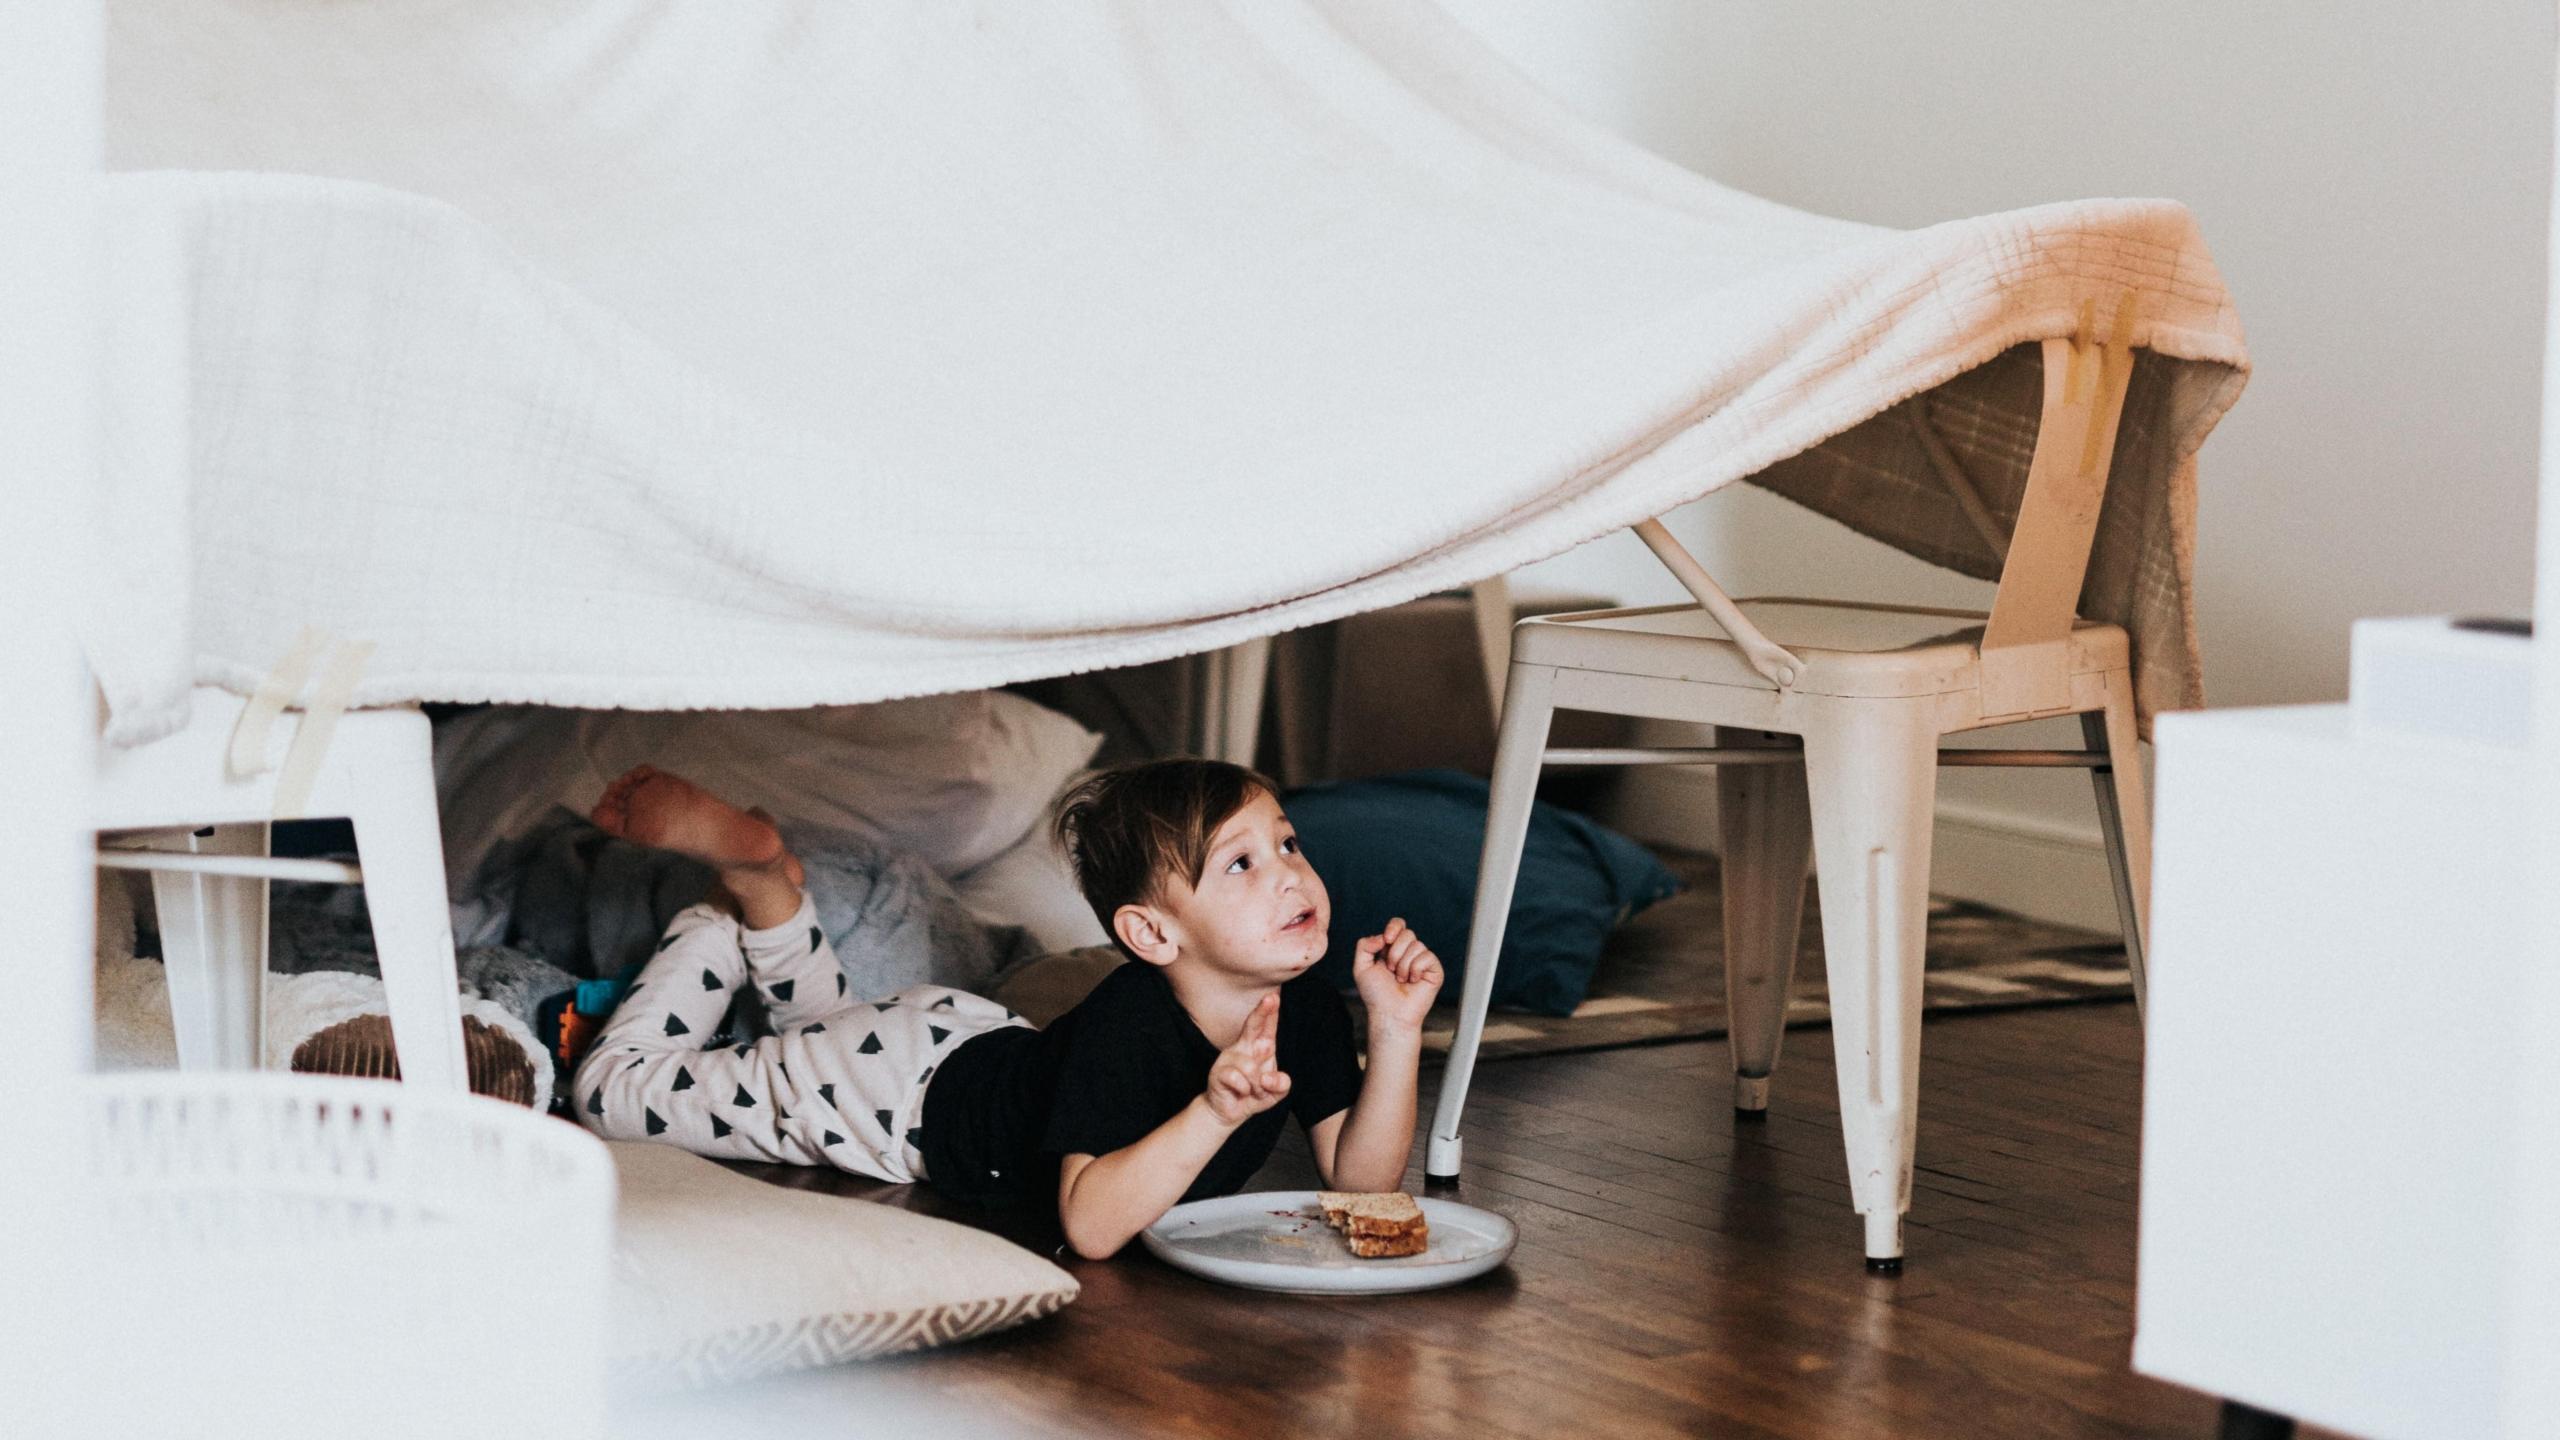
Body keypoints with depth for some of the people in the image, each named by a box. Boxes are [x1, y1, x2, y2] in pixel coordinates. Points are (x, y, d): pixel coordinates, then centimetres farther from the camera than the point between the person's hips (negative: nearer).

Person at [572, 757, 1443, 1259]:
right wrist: (1212, 1113, -58)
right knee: (614, 1091, 2)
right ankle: (740, 886, 13)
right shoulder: (1126, 1024, -41)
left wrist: (1397, 1030, -32)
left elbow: (1361, 1177, -19)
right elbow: (1089, 1225, -47)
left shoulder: (1306, 1013, -21)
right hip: (912, 1088, -7)